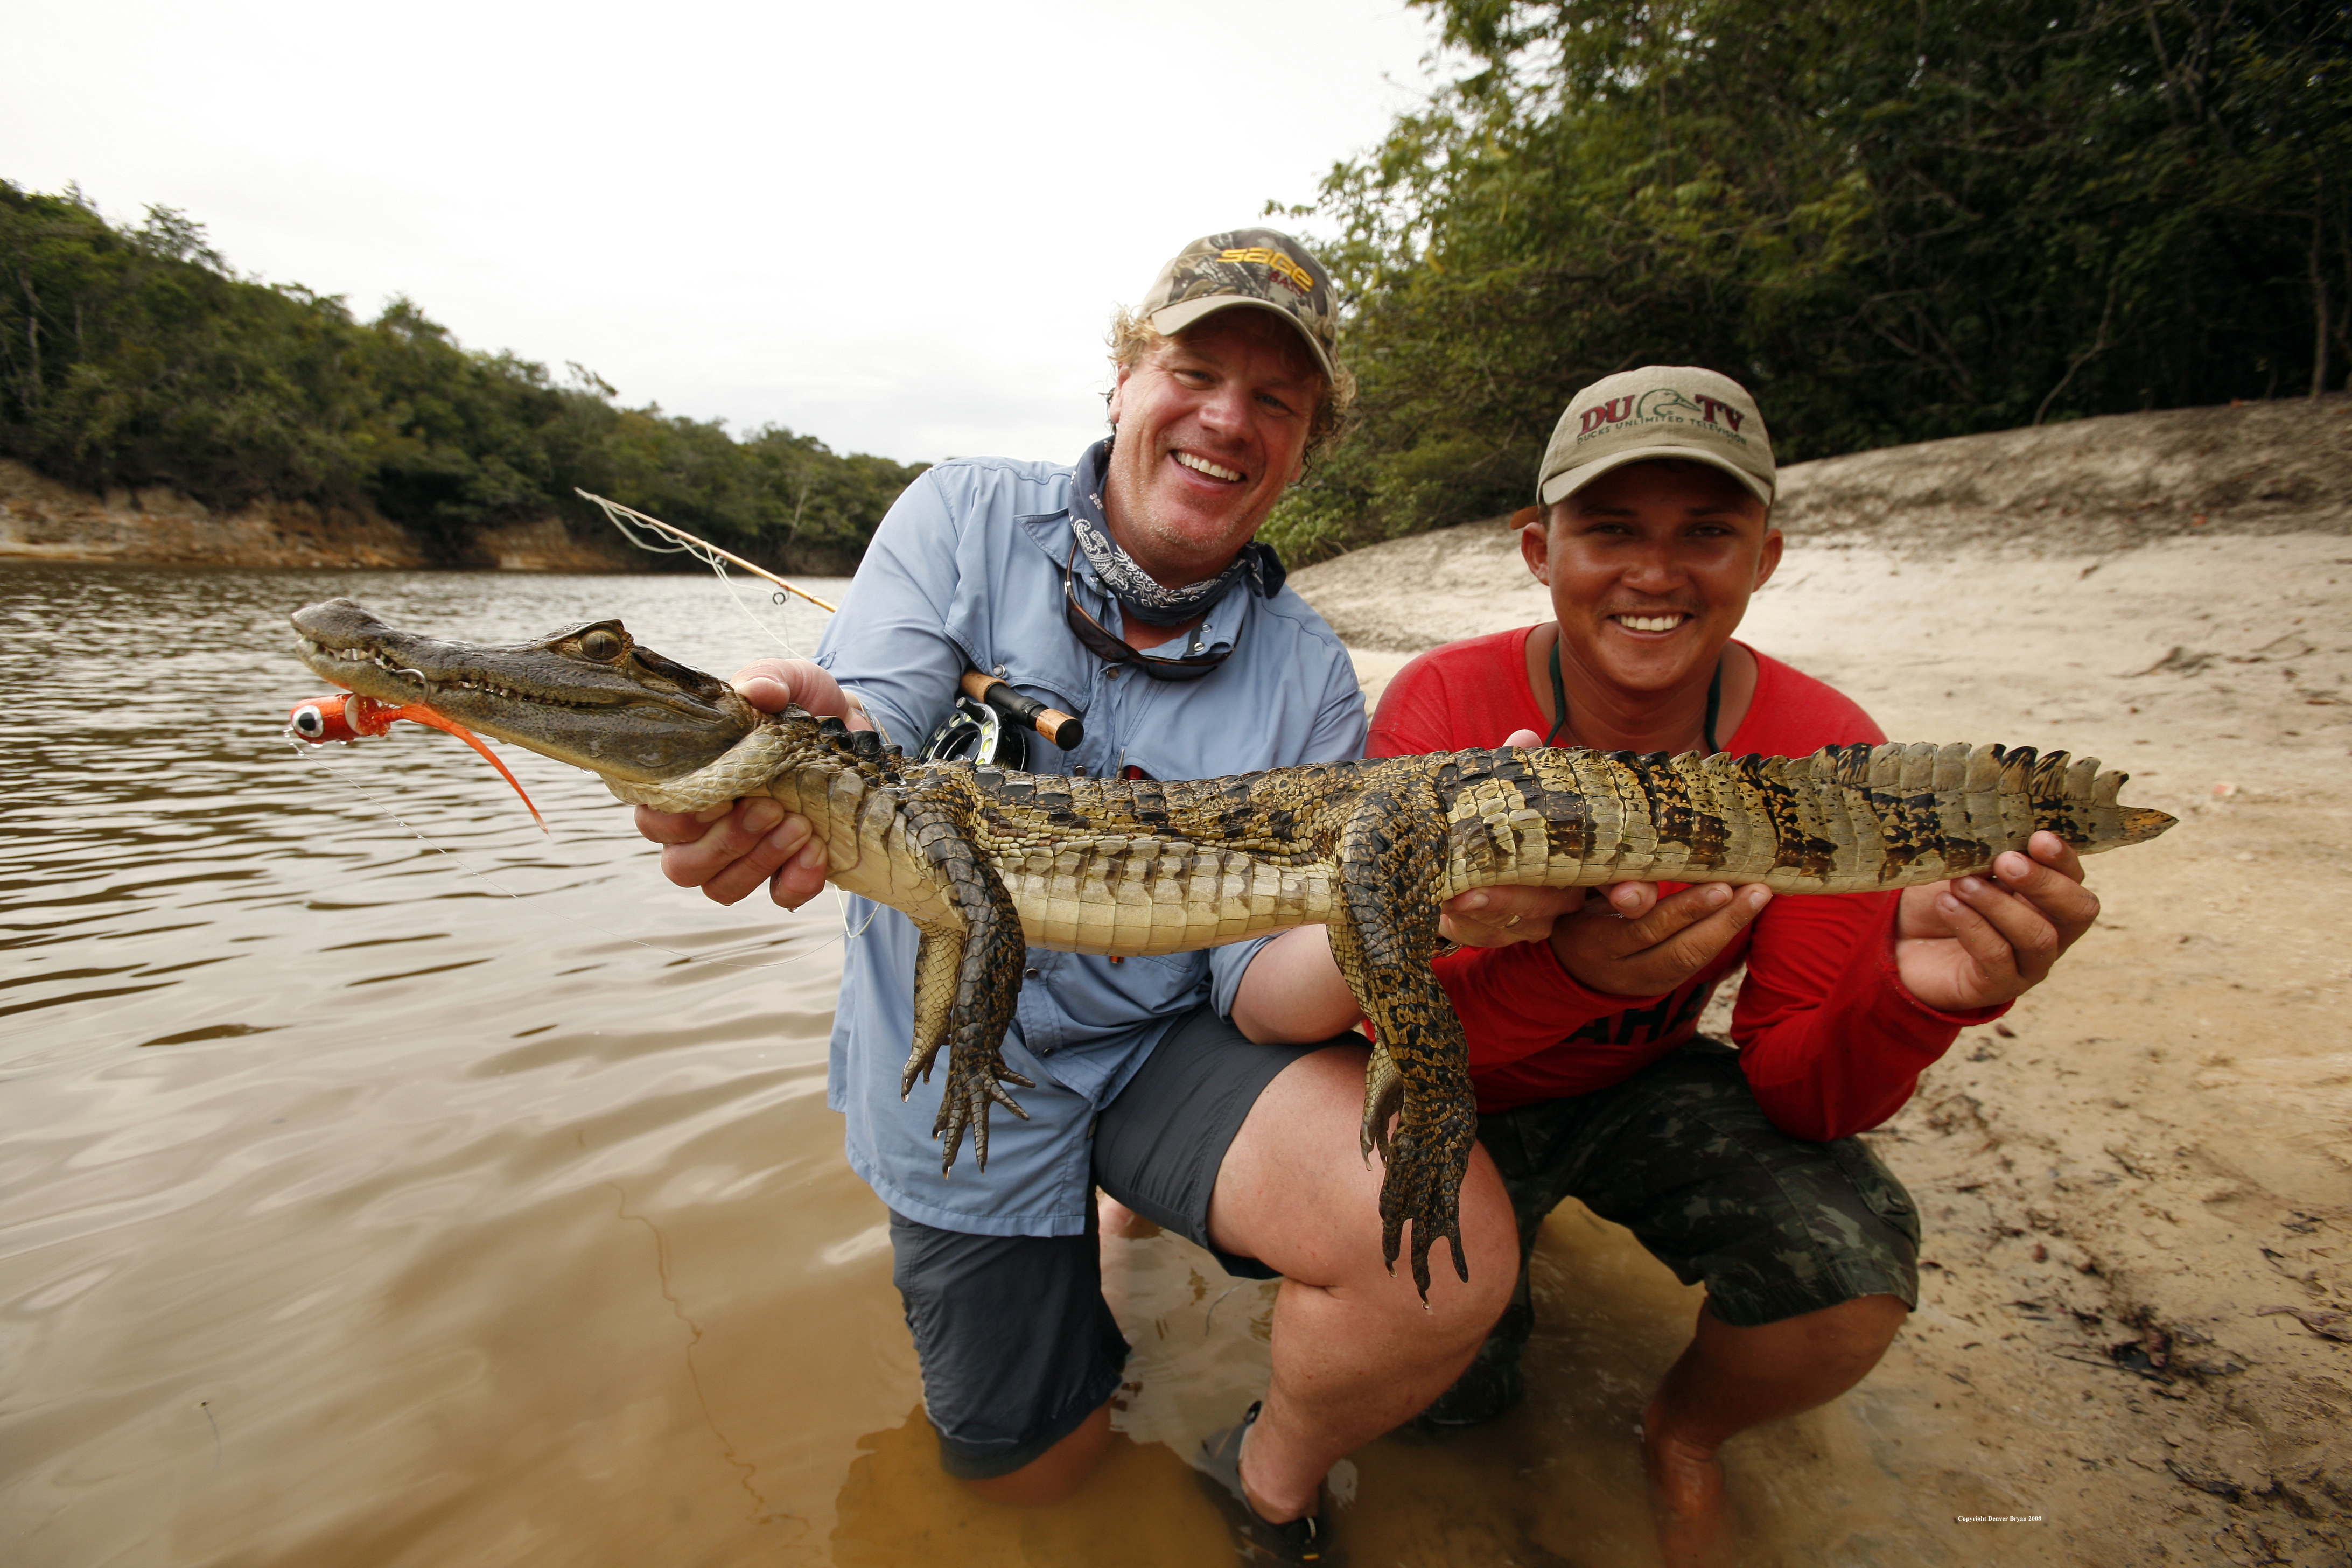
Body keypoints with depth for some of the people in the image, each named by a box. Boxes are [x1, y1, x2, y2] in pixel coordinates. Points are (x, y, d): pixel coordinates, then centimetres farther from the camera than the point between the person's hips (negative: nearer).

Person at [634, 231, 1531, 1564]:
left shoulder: (1306, 675, -10)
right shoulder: (964, 521, -9)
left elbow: (1261, 987, -16)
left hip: (1170, 1045, 0)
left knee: (1455, 1253, -25)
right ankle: (1085, 1236, 47)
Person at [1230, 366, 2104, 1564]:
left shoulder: (1825, 750, -16)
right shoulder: (1441, 709, -23)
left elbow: (1801, 1095, -15)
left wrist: (1912, 995, -37)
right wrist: (1565, 974, -45)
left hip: (1650, 1084, 2)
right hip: (1460, 1100, -1)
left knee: (1852, 1273, -24)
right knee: (1443, 1384, -20)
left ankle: (1683, 1435, 12)